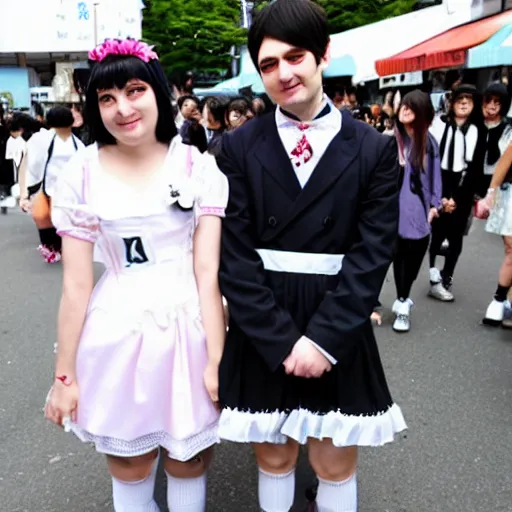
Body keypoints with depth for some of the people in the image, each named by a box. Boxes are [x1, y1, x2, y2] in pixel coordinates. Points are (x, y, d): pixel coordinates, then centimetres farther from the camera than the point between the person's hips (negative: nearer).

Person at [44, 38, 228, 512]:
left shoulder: (198, 167, -5)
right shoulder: (81, 176, -4)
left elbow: (209, 271, -8)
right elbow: (76, 284, -3)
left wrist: (217, 361, -12)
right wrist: (65, 374, 1)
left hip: (190, 331, 0)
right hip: (118, 336, 1)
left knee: (190, 463, 17)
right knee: (129, 469, 18)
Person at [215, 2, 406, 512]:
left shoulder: (373, 149, -2)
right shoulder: (239, 147, -2)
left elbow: (372, 255, -6)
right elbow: (235, 257, -6)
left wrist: (323, 338, -13)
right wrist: (284, 341, -12)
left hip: (339, 333, 0)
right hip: (262, 335, 0)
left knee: (336, 465, 16)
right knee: (273, 458, 17)